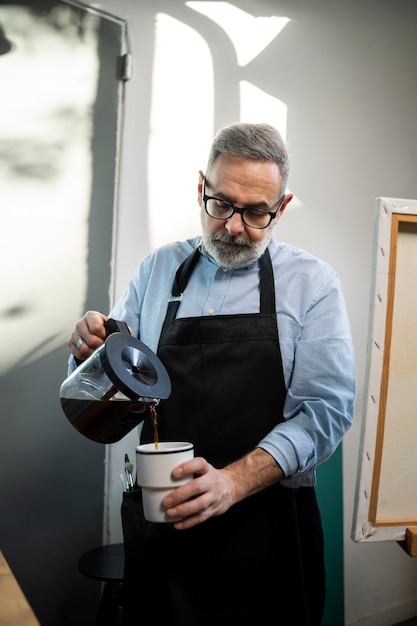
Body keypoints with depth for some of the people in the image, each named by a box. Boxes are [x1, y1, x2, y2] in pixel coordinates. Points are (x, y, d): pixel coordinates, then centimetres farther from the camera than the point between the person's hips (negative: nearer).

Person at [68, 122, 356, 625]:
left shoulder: (312, 283, -4)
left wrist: (233, 482, -24)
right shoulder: (158, 270, 4)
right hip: (157, 516, 2)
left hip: (266, 520, -2)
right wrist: (92, 349, -12)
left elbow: (327, 407, -12)